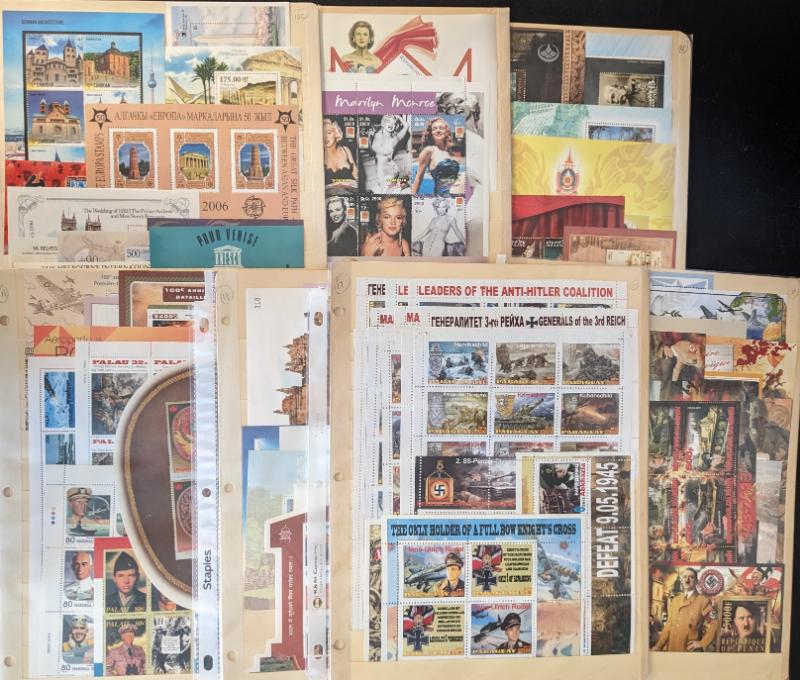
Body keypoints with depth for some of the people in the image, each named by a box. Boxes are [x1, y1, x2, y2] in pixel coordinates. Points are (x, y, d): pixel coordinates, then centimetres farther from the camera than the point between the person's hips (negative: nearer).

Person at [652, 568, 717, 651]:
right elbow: (669, 625, 10)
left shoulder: (703, 601, -5)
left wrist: (702, 643, -12)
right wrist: (659, 646, 3)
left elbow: (713, 625, -7)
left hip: (690, 649, -4)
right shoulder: (675, 600, 9)